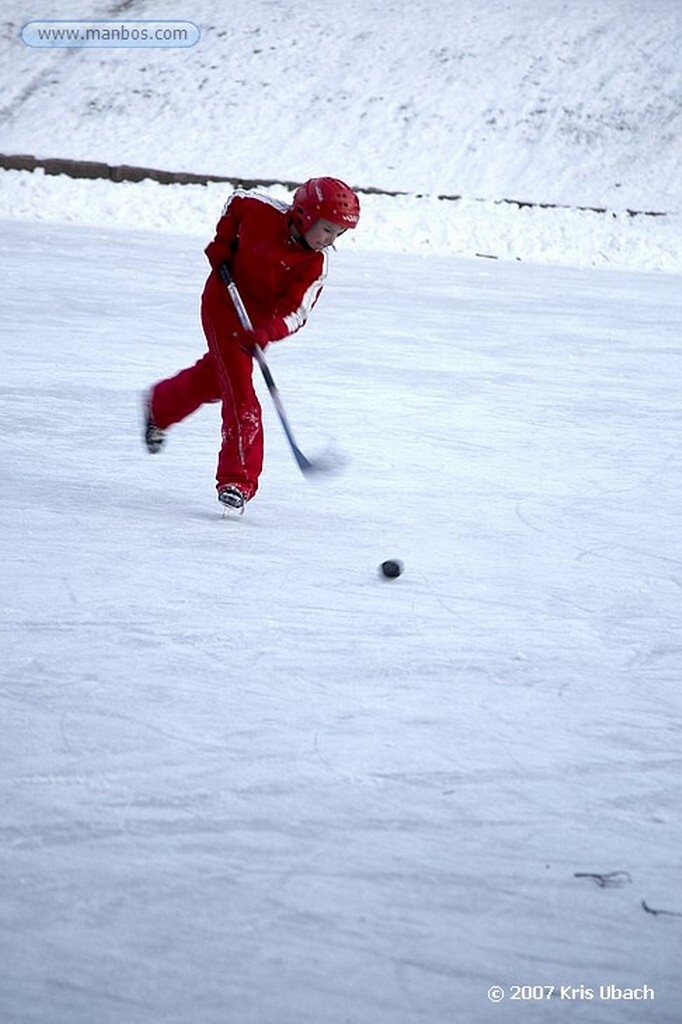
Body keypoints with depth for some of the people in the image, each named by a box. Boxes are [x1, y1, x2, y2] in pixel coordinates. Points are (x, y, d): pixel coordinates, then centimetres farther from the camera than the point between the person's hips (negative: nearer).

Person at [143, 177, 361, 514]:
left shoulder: (315, 266, -19)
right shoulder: (263, 211, -24)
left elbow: (295, 312, -25)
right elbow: (236, 201, -1)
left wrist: (266, 332, -42)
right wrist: (223, 241, -10)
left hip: (259, 319, 5)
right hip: (224, 305, -5)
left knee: (213, 377, 26)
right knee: (241, 397, -13)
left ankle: (160, 407, 54)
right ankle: (237, 479, -10)